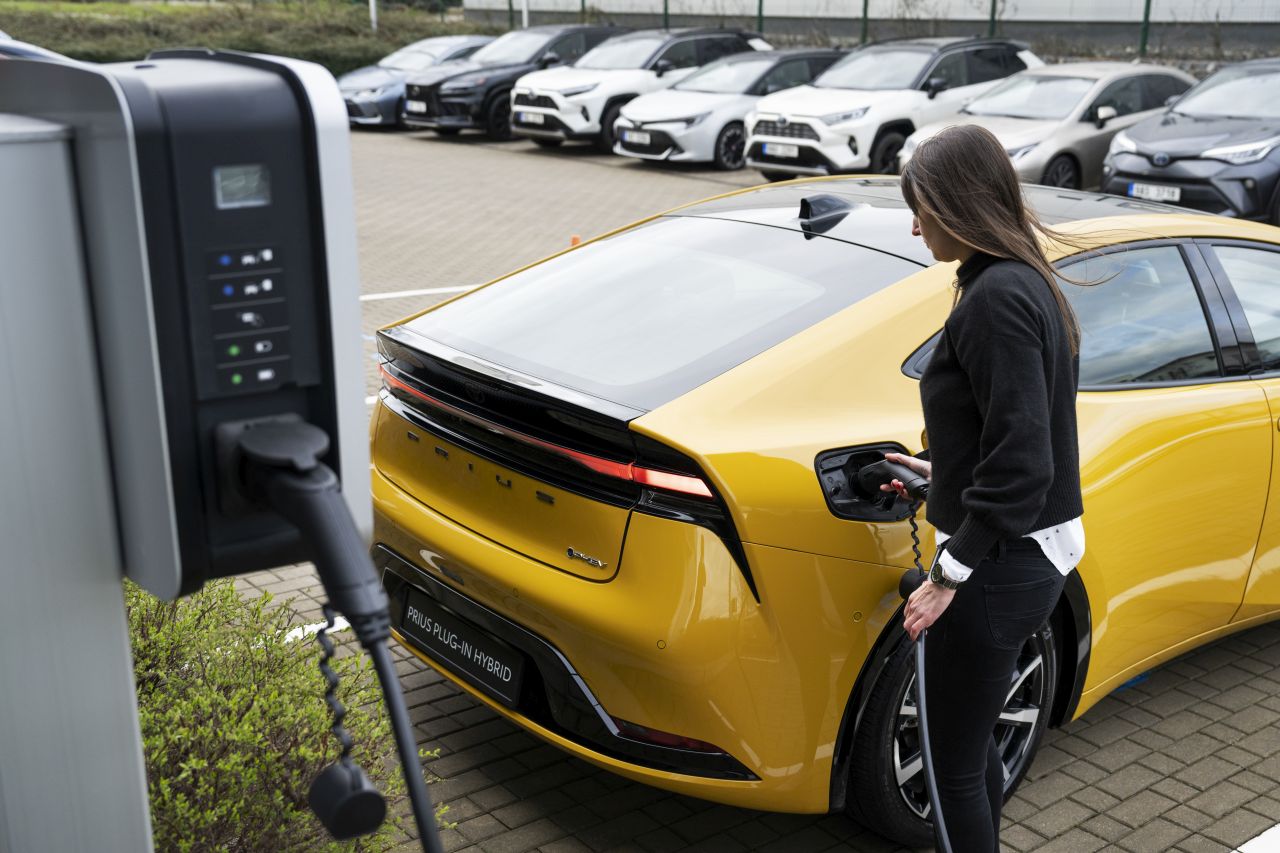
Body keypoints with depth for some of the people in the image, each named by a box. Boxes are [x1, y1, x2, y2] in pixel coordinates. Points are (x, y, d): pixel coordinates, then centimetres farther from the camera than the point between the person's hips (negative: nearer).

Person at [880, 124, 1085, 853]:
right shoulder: (1027, 285, 9)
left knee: (953, 764, 5)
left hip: (997, 569, -10)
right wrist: (948, 476, 19)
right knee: (973, 742, 24)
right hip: (1032, 554, 10)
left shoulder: (997, 299, -21)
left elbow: (1019, 464, -25)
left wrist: (949, 574, -20)